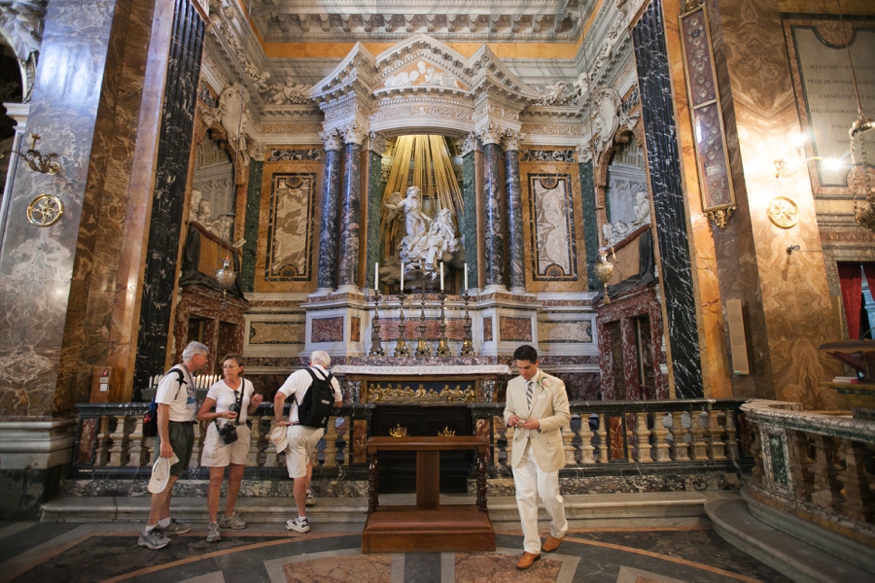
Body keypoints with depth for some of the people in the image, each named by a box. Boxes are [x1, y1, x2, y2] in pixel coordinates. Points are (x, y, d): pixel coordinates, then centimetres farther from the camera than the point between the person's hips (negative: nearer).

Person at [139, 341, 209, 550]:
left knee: (170, 477, 16)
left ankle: (165, 521, 27)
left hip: (186, 429, 9)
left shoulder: (188, 376, 11)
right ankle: (149, 530, 6)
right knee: (166, 478, -4)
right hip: (174, 430, -9)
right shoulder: (174, 376, -18)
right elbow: (162, 410, -22)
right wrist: (164, 441, -24)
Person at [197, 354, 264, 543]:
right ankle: (213, 523, 9)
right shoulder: (217, 387, -11)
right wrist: (221, 414, -20)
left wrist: (255, 404, -9)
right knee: (216, 478, -2)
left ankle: (228, 516, 29)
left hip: (241, 431, 4)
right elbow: (201, 414, -5)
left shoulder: (247, 385, -1)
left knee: (236, 476, 12)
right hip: (220, 431, -4)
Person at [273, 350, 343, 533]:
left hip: (297, 429, -4)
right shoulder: (332, 380, 1)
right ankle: (308, 494, 38)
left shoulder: (300, 374, -10)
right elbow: (339, 403, 16)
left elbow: (279, 397, -17)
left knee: (298, 474, 5)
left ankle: (302, 521, 13)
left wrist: (278, 420, -5)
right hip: (318, 430, 4)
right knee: (306, 458, 34)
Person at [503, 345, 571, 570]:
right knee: (525, 497, 6)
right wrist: (509, 417, -12)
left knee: (548, 494, 8)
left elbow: (564, 415, -10)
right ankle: (532, 548, 21)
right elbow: (508, 409, 12)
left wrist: (540, 423, -23)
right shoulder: (513, 384, 2)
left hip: (546, 448, -3)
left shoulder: (555, 384, -11)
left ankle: (558, 531, 40)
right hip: (521, 448, 4)